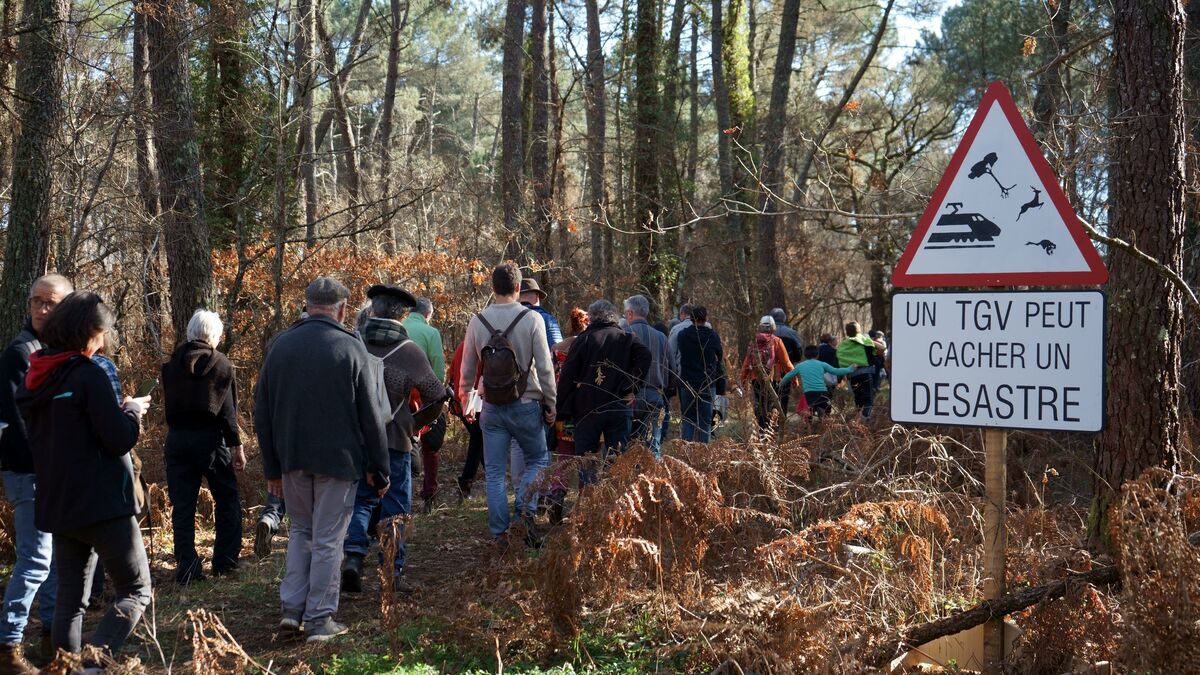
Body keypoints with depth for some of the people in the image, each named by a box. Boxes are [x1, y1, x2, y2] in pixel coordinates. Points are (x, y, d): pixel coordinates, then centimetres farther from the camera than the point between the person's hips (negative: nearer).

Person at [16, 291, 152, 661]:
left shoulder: (33, 378, 9)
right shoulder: (88, 375, -15)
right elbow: (119, 439, -17)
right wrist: (132, 411, 3)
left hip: (57, 505, 8)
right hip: (102, 503, -7)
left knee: (70, 599, 12)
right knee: (136, 590, 0)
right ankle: (93, 662, -16)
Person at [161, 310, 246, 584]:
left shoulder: (171, 365, 6)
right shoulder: (222, 365, -4)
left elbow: (167, 404, 10)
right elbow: (228, 410, -7)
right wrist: (236, 446, -4)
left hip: (176, 438, 3)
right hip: (210, 438, -3)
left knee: (182, 507, 5)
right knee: (227, 500, 11)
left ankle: (186, 568, 4)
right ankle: (224, 562, 11)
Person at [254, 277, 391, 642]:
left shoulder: (280, 346, 3)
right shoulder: (352, 349, -9)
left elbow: (262, 413, 7)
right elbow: (371, 416, -8)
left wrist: (272, 467, 14)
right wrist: (379, 469, 0)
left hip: (292, 458, 4)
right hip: (338, 459, -4)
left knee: (300, 531, 20)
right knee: (327, 539, 4)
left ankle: (291, 608, 13)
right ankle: (319, 619, 8)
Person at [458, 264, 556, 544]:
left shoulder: (478, 321, 0)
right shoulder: (531, 319, -9)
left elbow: (468, 368, 9)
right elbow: (544, 368, -7)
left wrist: (465, 399, 23)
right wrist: (550, 404, 3)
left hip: (492, 408, 2)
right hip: (526, 406, -2)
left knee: (494, 472, 9)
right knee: (537, 460, 16)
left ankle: (499, 532, 8)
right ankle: (526, 509, -5)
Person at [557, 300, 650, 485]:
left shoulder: (583, 340, 3)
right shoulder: (627, 338, 8)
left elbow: (567, 376, -1)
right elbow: (645, 357, -10)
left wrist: (563, 410, 3)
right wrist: (630, 388, -6)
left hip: (587, 409, -1)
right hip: (619, 407, 1)